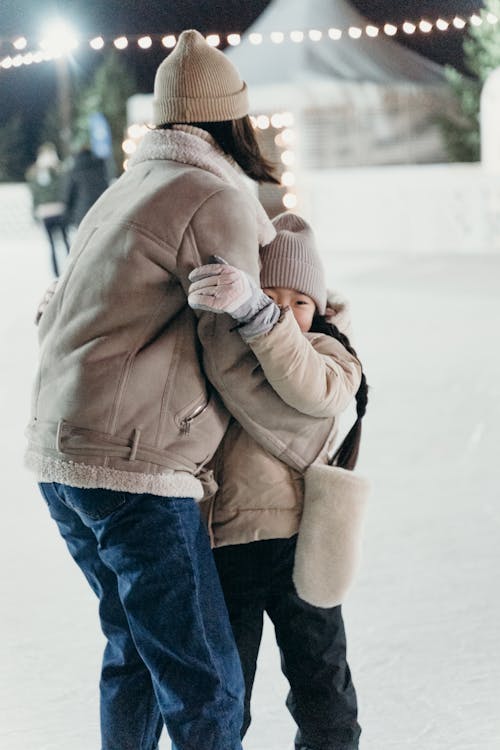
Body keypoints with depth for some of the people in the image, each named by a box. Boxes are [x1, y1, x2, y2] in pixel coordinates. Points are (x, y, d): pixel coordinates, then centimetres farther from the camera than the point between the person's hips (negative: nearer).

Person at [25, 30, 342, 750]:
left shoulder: (124, 191, 19)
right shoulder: (218, 199, -8)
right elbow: (237, 361, -10)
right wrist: (316, 446, 3)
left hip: (59, 456, 10)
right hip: (135, 472, -10)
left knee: (134, 648, 22)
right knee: (206, 686, -5)